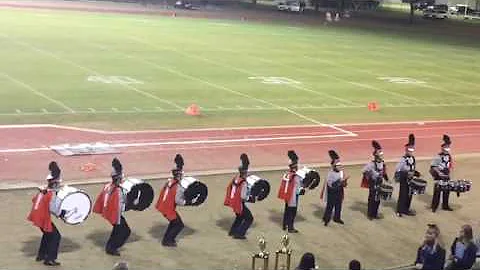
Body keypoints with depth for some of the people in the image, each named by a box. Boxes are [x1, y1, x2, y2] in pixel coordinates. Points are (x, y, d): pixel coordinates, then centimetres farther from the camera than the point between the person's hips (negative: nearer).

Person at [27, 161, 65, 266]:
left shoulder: (43, 190, 6)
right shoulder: (52, 194, -20)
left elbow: (34, 200, 17)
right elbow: (52, 208, -26)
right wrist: (60, 213, -11)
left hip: (37, 216, 10)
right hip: (44, 218, -10)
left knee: (47, 234, 28)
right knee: (55, 236, -2)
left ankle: (41, 255, 37)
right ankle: (49, 259, -4)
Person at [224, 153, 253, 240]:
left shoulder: (235, 179, -1)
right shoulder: (243, 183, -25)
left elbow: (229, 188, 12)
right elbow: (243, 197, -26)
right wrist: (249, 197, -9)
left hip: (233, 202, 9)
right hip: (239, 204, -9)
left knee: (240, 217, 30)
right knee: (249, 218, 5)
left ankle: (232, 231, 41)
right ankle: (239, 234, 3)